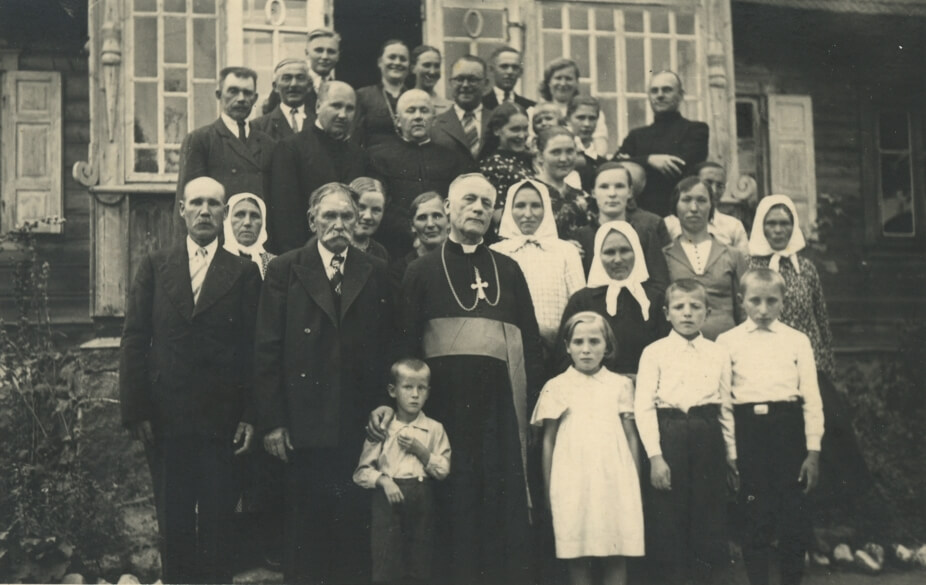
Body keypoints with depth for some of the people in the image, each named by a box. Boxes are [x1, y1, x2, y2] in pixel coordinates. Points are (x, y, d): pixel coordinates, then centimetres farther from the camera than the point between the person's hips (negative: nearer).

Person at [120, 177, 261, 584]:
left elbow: (252, 349, 0)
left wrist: (249, 416, -6)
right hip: (165, 416, 1)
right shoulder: (154, 266, 8)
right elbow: (135, 340, 4)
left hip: (221, 420, -1)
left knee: (217, 522, 4)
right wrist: (136, 410, -3)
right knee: (173, 523, 9)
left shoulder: (245, 272, 4)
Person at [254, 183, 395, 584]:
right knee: (304, 524, 5)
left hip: (359, 424, 1)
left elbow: (387, 347, 8)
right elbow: (268, 351, 0)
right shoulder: (284, 270, 4)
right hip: (305, 422, -1)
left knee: (354, 521, 3)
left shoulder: (375, 273, 10)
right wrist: (272, 421, -6)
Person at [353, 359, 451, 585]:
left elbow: (443, 470, -1)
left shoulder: (434, 429, 4)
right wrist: (383, 480, -15)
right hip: (388, 497, -1)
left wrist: (421, 450, -12)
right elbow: (362, 471, 2)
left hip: (421, 499, 1)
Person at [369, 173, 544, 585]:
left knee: (505, 501, 1)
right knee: (452, 501, 1)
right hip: (444, 396, -1)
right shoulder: (423, 270, 10)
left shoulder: (508, 270, 15)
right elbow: (404, 340, 3)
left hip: (499, 399, 2)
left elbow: (530, 339, 11)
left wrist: (533, 402, 2)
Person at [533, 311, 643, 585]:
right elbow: (548, 441, 7)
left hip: (615, 480, 1)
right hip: (573, 483, -1)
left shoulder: (620, 385, 8)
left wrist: (636, 486, 9)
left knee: (616, 557, 0)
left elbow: (631, 437, 10)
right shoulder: (556, 388, 4)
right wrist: (548, 491, 6)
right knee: (578, 555, 0)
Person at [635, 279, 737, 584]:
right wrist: (655, 455, -11)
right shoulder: (655, 352, 0)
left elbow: (726, 407, 11)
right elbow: (643, 406, -4)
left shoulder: (719, 354, 9)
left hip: (707, 437, 2)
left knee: (709, 518, 6)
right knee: (669, 519, 2)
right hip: (669, 435, -2)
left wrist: (731, 455, 10)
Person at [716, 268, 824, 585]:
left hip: (788, 428, 1)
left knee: (795, 518, 3)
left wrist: (813, 451, 1)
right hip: (748, 429, -1)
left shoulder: (797, 340, 8)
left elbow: (811, 398, 6)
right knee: (755, 519, 4)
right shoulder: (727, 341, 5)